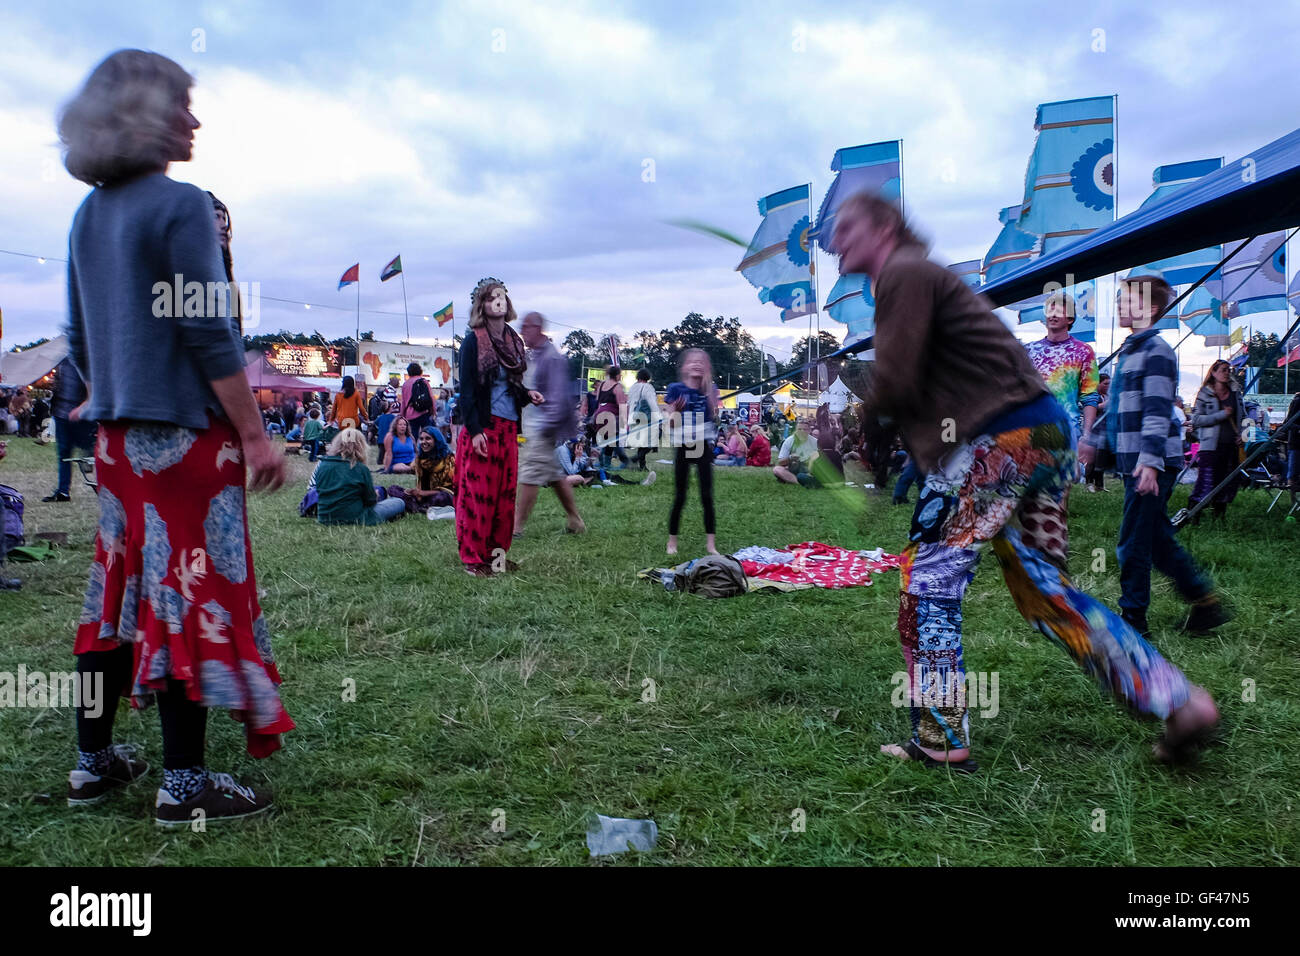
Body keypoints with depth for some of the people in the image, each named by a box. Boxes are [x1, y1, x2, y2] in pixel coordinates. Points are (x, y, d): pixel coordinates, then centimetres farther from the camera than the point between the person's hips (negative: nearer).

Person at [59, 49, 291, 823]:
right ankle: (185, 784, 5)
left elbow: (80, 337, 16)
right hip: (186, 434, -8)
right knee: (192, 594, -2)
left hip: (118, 437, 8)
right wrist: (256, 434, -13)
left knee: (123, 590, 15)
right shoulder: (181, 206, -11)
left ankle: (94, 760, 25)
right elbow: (209, 335, -16)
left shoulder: (90, 215, 13)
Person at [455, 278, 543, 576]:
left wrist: (527, 395, 3)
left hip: (508, 428, 7)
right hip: (481, 428, -6)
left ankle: (497, 552, 20)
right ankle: (473, 557, 5)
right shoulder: (473, 341, -6)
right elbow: (466, 389, -10)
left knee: (505, 492, 9)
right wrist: (474, 430, -16)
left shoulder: (514, 341, 14)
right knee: (477, 492, -3)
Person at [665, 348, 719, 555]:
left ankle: (710, 543, 7)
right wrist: (675, 411, -21)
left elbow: (715, 416, -7)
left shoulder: (710, 389, 4)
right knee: (679, 497, 4)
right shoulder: (676, 389, -2)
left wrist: (708, 388, -15)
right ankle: (672, 541, 16)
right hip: (683, 447, -1)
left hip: (703, 447, 2)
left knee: (707, 496, 2)